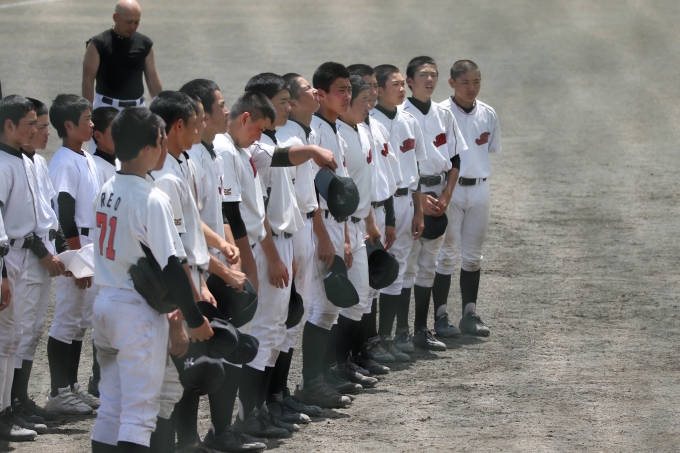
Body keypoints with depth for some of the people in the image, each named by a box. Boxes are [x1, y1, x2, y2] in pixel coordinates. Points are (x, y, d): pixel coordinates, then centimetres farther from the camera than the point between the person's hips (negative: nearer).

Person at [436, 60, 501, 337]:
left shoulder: (488, 115, 7)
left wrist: (480, 175, 9)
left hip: (479, 187, 5)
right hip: (449, 188, -5)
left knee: (473, 255, 10)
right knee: (446, 254, -2)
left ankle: (470, 314, 16)